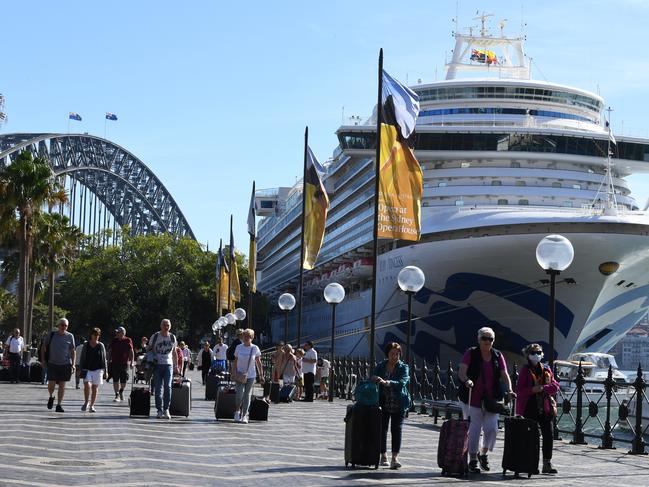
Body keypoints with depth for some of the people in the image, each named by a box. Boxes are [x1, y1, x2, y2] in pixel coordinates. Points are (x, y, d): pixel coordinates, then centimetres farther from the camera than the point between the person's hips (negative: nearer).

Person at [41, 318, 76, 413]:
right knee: (51, 384, -7)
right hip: (52, 363, 0)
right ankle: (51, 397, 25)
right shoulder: (51, 335, 2)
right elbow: (44, 347, 11)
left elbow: (73, 351, 7)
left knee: (62, 385, 1)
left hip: (65, 364, 0)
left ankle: (59, 405, 10)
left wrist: (73, 364, 0)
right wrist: (43, 360, 3)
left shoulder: (70, 336, 3)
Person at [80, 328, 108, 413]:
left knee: (95, 388, 2)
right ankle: (86, 402, -1)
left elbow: (104, 359, 8)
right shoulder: (86, 345, 5)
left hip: (98, 369, 1)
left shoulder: (101, 346, 5)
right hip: (87, 369, -1)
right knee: (87, 385, -18)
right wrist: (81, 369, 3)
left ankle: (91, 406, 11)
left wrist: (105, 371, 5)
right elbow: (82, 358, 9)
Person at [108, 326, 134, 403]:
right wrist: (109, 361, 8)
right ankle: (117, 395, 1)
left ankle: (121, 391, 30)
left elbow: (131, 352, 4)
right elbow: (110, 351, 14)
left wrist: (132, 362, -2)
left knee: (124, 380, 2)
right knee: (115, 380, -4)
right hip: (115, 363, 1)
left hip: (124, 363, -1)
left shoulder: (128, 340, 1)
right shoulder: (114, 341, 8)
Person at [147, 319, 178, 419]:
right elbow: (148, 349, 9)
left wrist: (176, 365, 16)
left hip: (168, 365, 1)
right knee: (158, 388, -1)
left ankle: (166, 409, -1)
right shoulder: (155, 336, 2)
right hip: (157, 365, -1)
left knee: (167, 386, -11)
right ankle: (160, 410, 3)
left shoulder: (172, 337, 9)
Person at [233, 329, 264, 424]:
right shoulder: (239, 347, 0)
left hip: (251, 375, 0)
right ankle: (238, 411, 12)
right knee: (239, 394, -12)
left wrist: (261, 375, 1)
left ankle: (244, 415, 11)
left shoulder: (255, 348, -1)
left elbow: (258, 363, 3)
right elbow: (235, 362, 7)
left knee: (247, 395, 2)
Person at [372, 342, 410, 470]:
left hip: (399, 404, -2)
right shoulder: (380, 366, 7)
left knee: (397, 429, -8)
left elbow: (402, 382, -16)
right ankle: (383, 455, 14)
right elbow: (373, 380, 5)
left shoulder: (403, 367, -1)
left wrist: (385, 382, -29)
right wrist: (374, 379, -19)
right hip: (383, 403, 2)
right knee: (382, 428, 3)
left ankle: (395, 458, -11)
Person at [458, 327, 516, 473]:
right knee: (474, 430, -1)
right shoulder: (471, 354, -2)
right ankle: (472, 460, 11)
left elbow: (505, 375, 2)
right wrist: (466, 380, -34)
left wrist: (509, 390, -14)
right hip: (472, 399, -3)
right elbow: (461, 372, -12)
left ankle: (483, 453, 24)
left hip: (492, 399, 3)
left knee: (492, 428, -2)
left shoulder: (498, 356, 7)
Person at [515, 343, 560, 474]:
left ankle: (547, 463, 3)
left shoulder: (547, 370, 10)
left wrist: (542, 388, -13)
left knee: (548, 435, -2)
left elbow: (555, 386, 3)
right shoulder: (525, 370, 0)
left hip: (545, 408, 3)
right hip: (529, 408, -3)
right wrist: (532, 390, -21)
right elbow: (519, 390, -6)